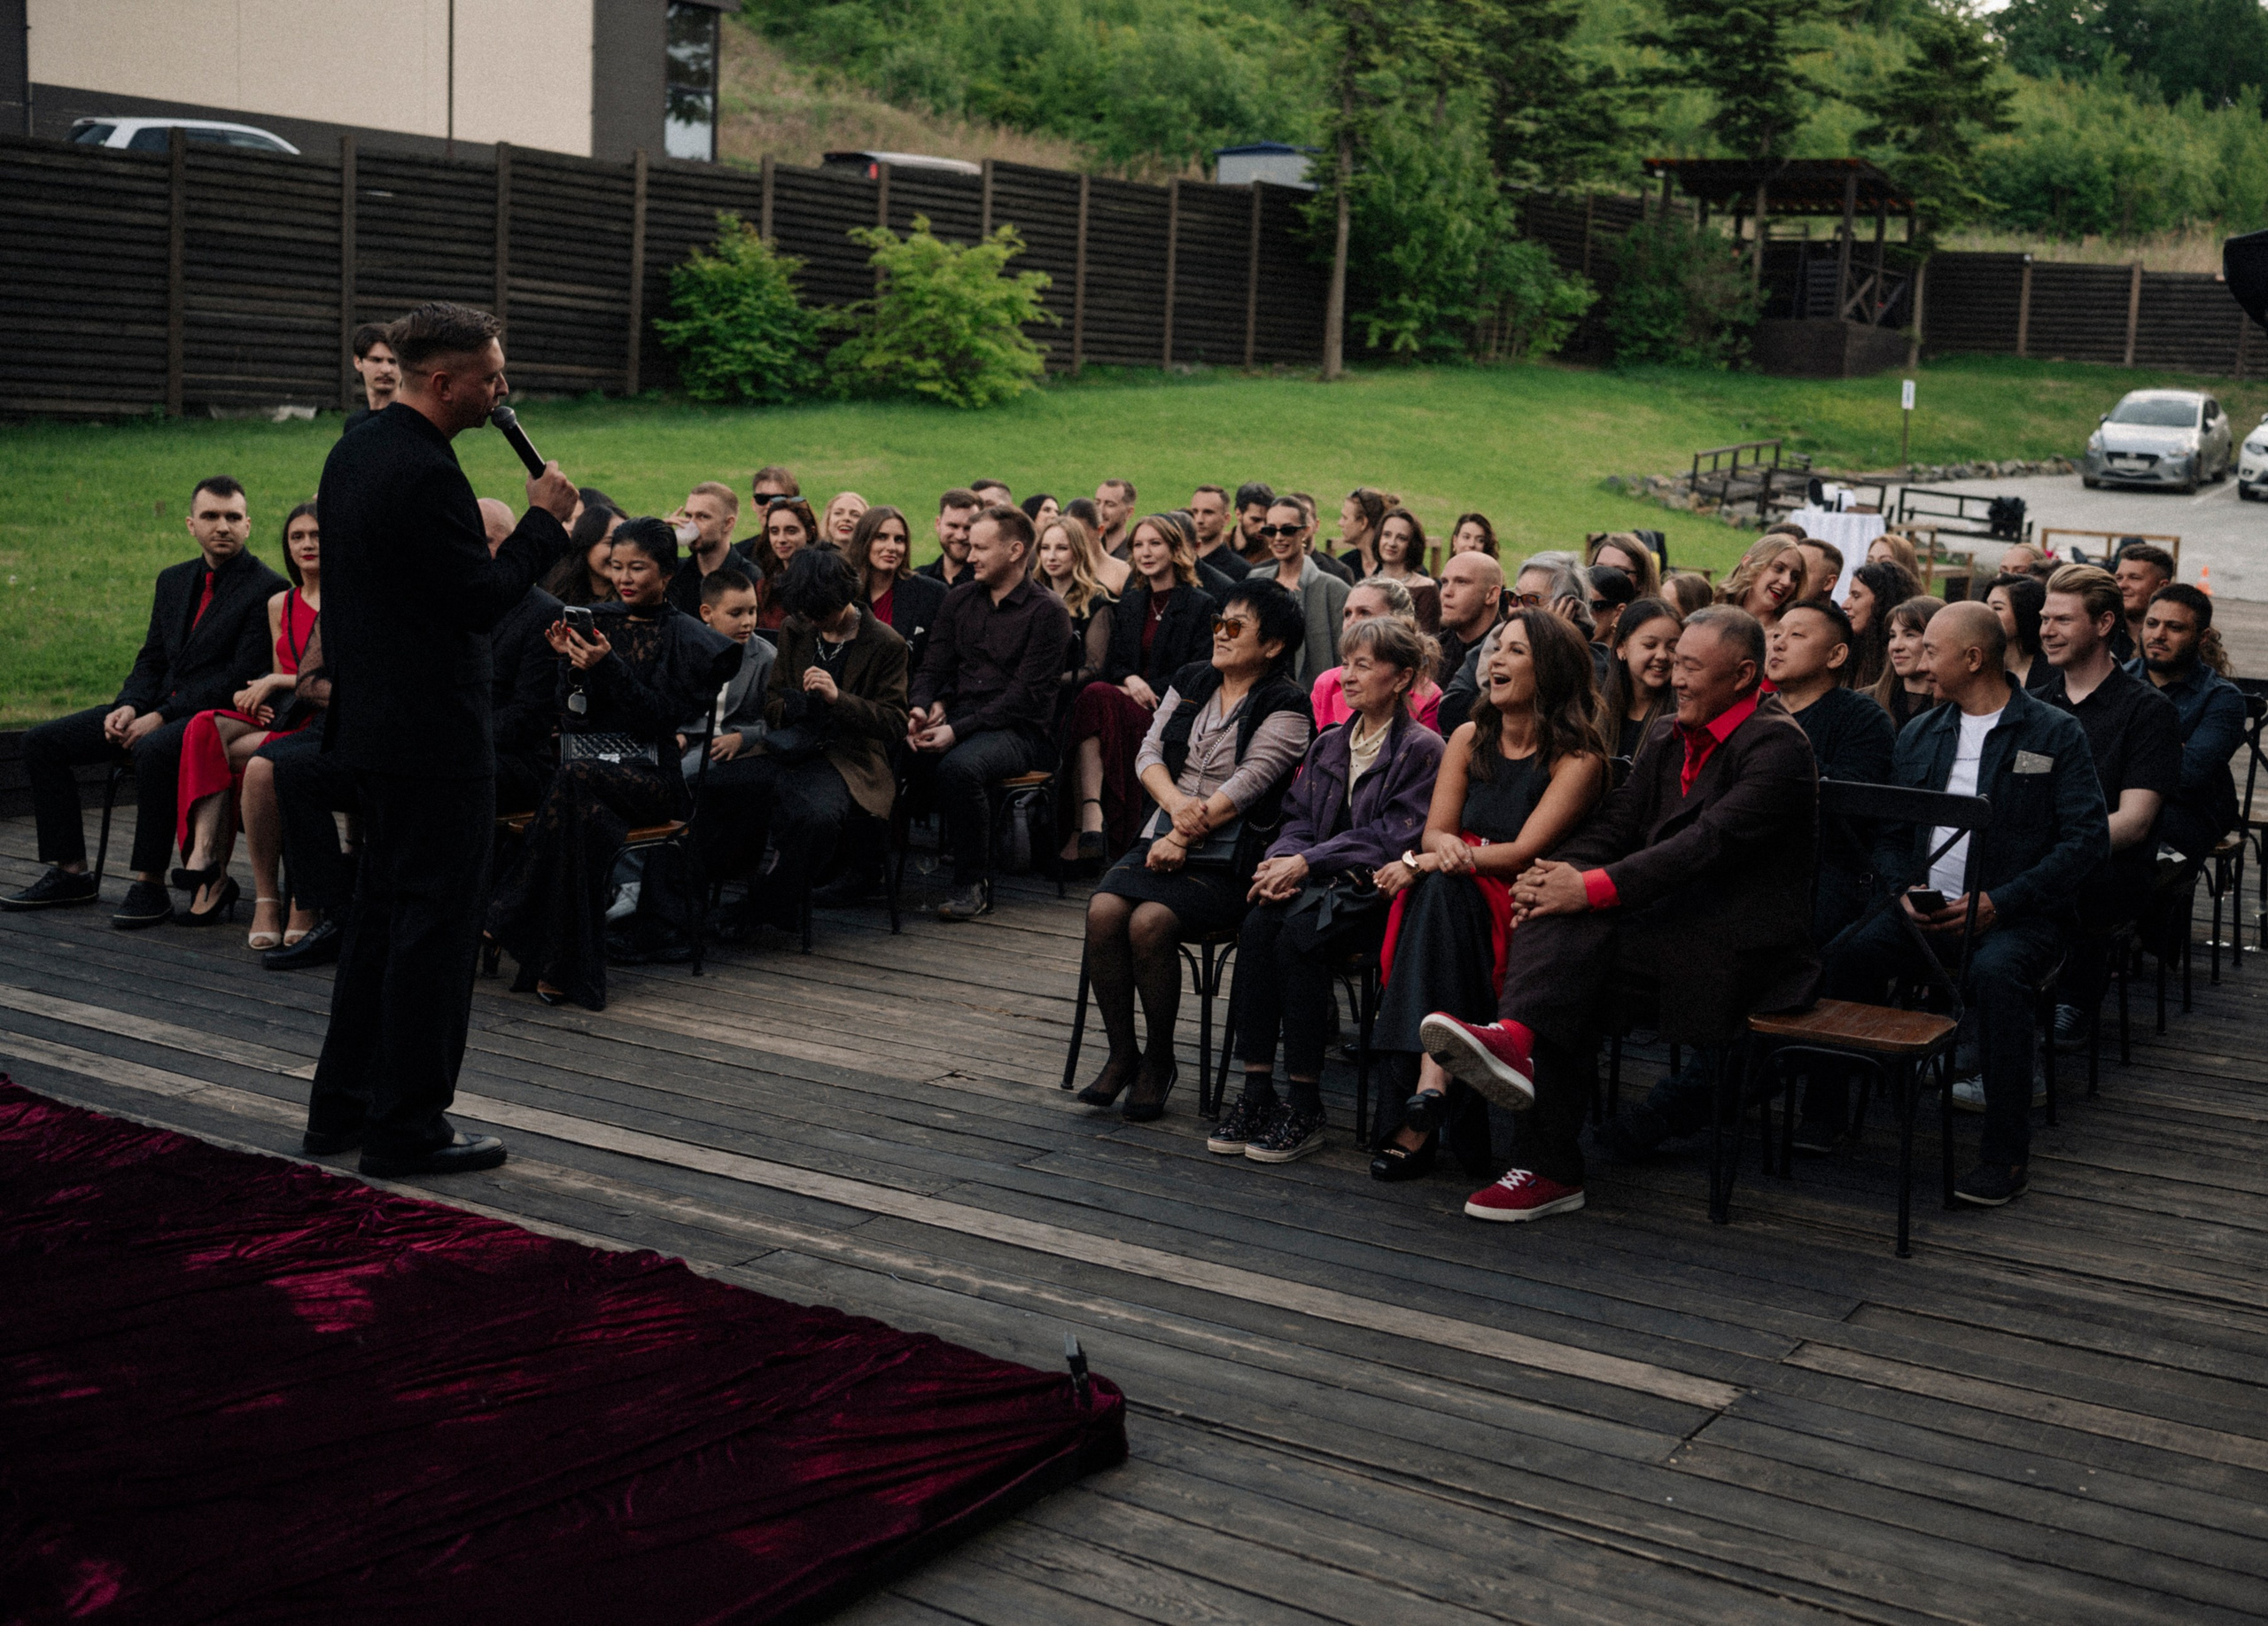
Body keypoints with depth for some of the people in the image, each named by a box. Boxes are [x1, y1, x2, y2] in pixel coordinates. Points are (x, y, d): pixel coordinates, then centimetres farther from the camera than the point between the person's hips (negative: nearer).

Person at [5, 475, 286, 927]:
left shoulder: (268, 590, -7)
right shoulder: (173, 580, 18)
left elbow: (244, 677, -14)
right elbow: (151, 659, 19)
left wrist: (163, 716, -18)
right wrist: (129, 706, -4)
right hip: (157, 709, 8)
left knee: (153, 751, -39)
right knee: (42, 741, -2)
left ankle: (150, 886, -29)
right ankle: (70, 873, 0)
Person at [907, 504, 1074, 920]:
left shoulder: (1047, 612, -4)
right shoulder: (960, 599, 16)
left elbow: (1025, 695, -12)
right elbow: (933, 666, 14)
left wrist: (957, 729, -21)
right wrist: (922, 708, -10)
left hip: (1017, 730, -5)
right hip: (957, 715, 5)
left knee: (959, 766, -36)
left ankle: (972, 884, -19)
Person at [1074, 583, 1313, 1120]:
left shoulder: (1285, 708, -4)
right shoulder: (1191, 682, 15)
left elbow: (1245, 786, -13)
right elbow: (1150, 753, 8)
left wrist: (1185, 837, -17)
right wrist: (1176, 803, -11)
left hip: (1228, 859, -5)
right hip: (1162, 839, 5)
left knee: (1150, 921, -29)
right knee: (1103, 910, -22)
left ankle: (1158, 1057, -8)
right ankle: (1121, 1053, -9)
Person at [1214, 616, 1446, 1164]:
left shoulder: (1421, 749, -3)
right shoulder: (1329, 744, 20)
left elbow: (1394, 836, -12)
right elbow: (1299, 816, 17)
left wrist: (1307, 863, -17)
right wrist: (1282, 858, -7)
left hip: (1377, 888, -6)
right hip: (1321, 879, 6)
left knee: (1296, 937, -33)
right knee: (1257, 926, -27)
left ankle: (1305, 1109, -26)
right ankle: (1256, 1094, -26)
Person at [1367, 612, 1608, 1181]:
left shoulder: (1577, 758, -5)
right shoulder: (1469, 738, 13)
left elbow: (1523, 851, -14)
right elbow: (1435, 830, 6)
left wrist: (1425, 862, -17)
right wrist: (1443, 845, -20)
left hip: (1522, 905, -4)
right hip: (1451, 903, 4)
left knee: (1441, 890, -34)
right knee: (1433, 888, -31)